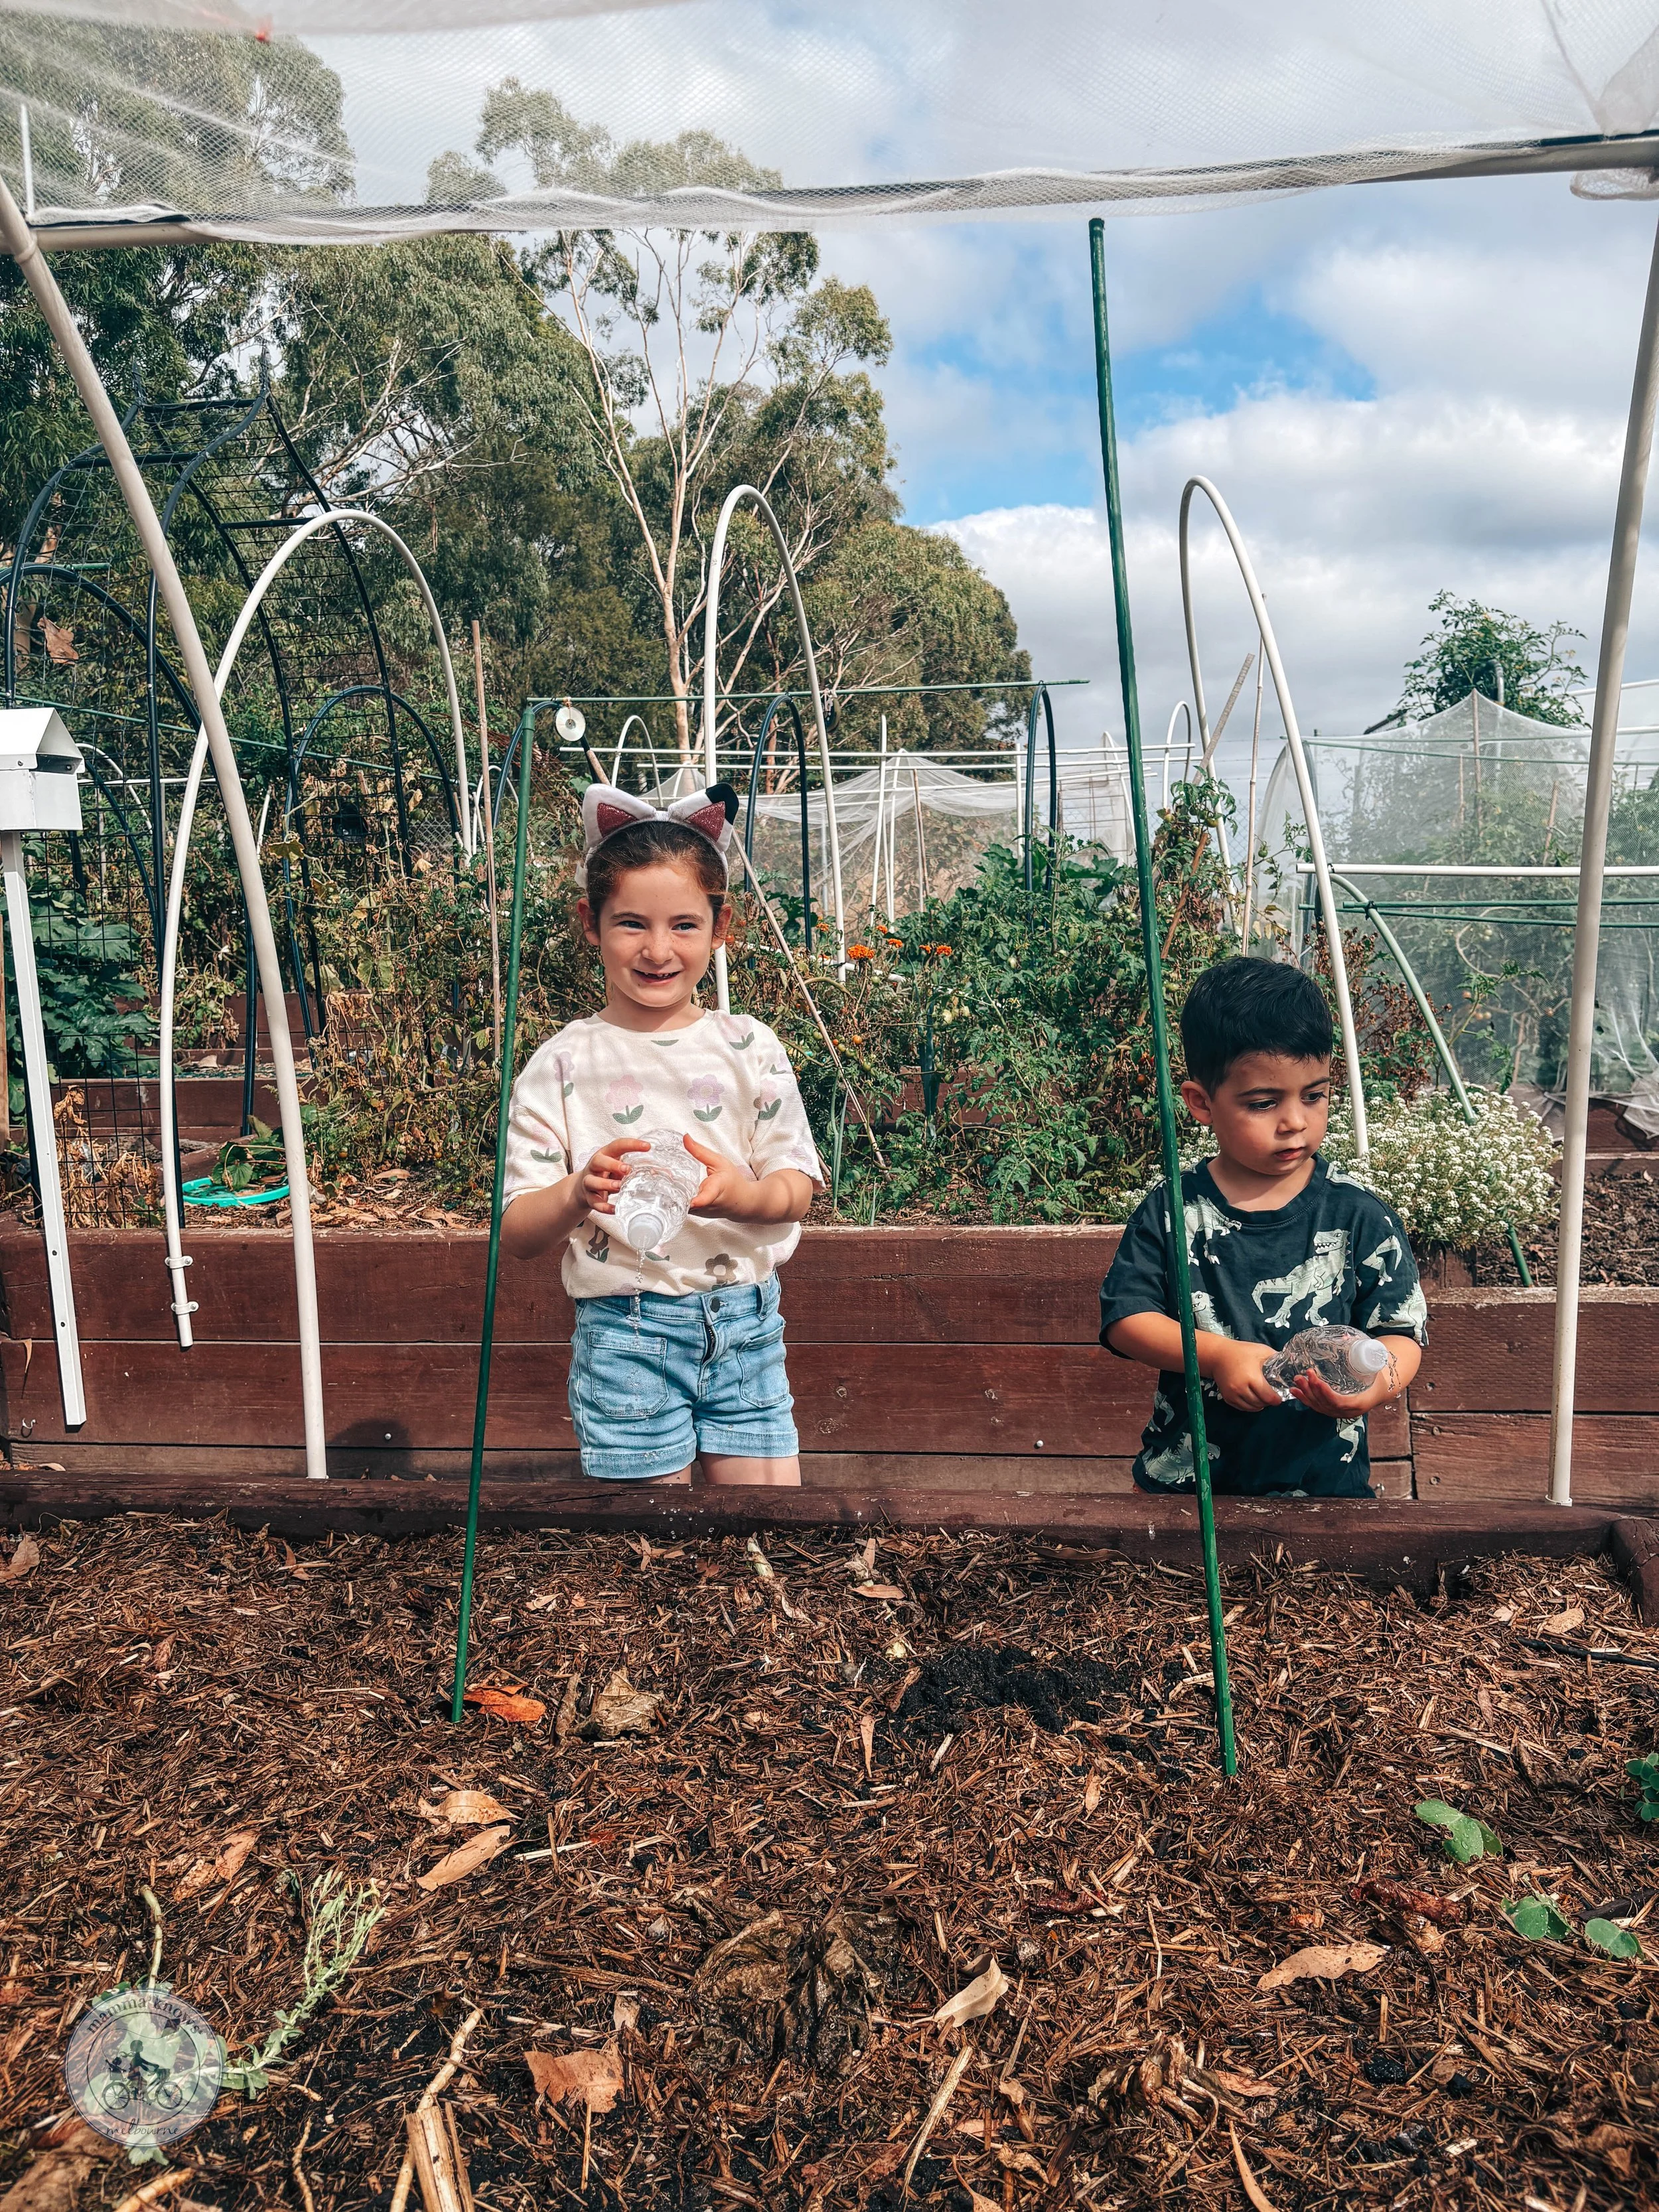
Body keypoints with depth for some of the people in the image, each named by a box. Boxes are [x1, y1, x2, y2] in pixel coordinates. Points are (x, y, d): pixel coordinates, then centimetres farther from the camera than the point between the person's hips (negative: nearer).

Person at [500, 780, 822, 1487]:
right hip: (625, 1335, -2)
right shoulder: (562, 1064, -3)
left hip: (745, 1324, 2)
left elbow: (796, 1190, 2)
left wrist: (735, 1191, -20)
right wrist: (578, 1195, -26)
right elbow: (517, 1235, -5)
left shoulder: (749, 1047, 2)